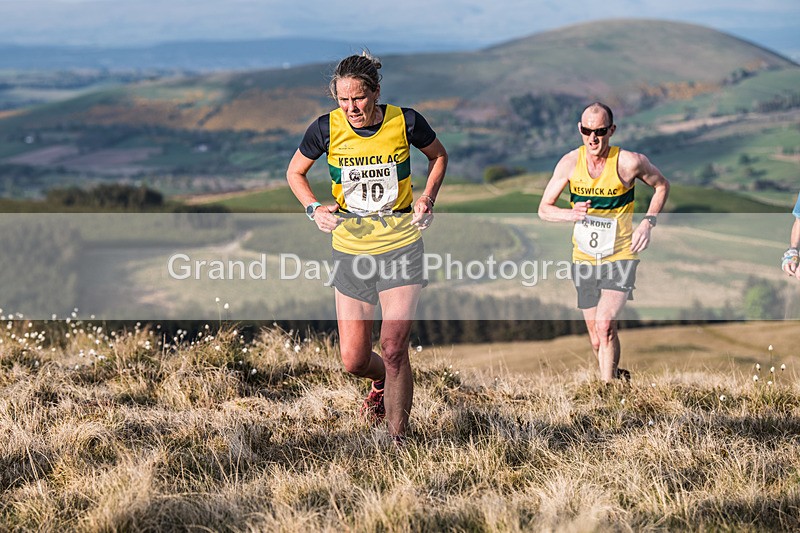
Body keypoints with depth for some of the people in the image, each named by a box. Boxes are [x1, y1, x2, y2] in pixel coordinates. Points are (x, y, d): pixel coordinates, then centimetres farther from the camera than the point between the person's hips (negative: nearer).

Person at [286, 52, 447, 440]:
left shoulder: (404, 122, -9)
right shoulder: (327, 129, -8)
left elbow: (438, 156, 12)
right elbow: (295, 172, 10)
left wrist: (427, 197, -3)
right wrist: (313, 208, -7)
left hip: (401, 246, -2)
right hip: (350, 249, 2)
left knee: (393, 349, -14)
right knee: (353, 361, 4)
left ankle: (397, 441, -1)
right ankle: (383, 381, 40)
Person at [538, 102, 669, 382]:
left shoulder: (629, 162, -12)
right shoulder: (570, 163, -6)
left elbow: (662, 185, 7)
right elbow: (544, 209, 0)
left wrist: (648, 222, -7)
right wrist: (571, 214, -21)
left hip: (620, 257, -3)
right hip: (584, 259, 3)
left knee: (604, 325, -23)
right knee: (597, 340, 9)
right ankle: (617, 376, 33)